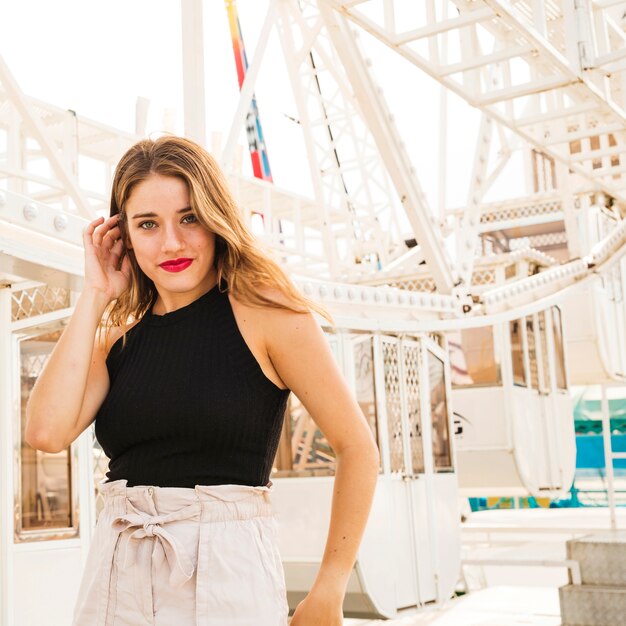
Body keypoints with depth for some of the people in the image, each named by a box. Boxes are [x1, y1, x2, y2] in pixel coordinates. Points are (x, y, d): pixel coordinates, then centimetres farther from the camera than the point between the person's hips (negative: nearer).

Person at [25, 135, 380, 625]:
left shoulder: (264, 312, -7)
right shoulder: (120, 334, 7)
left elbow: (357, 447, -6)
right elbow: (48, 430, -9)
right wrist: (95, 295, -3)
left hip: (228, 571, -4)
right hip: (115, 576, 5)